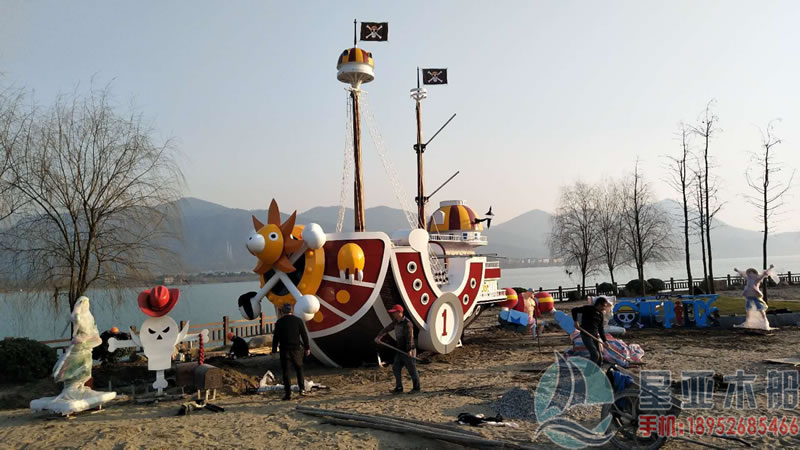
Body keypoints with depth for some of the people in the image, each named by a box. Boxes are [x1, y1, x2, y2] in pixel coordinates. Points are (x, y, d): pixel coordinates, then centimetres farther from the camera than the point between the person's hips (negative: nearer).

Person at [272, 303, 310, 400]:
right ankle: (302, 388, 10)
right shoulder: (298, 320, 0)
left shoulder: (279, 322, -2)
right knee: (299, 368, 18)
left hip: (284, 349, -1)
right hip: (296, 348, 1)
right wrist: (307, 348, 8)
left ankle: (288, 393, 0)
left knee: (285, 371, 3)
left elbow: (276, 337, -2)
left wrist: (274, 350, 4)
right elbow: (304, 335, 1)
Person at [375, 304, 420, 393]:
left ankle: (416, 388, 13)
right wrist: (379, 337, -3)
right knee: (396, 368, 6)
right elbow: (387, 329, 11)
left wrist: (409, 350, -29)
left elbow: (409, 337, -24)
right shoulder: (395, 322, 9)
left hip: (408, 350, -8)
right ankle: (399, 387, 13)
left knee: (412, 369, 0)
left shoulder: (407, 323, -18)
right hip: (400, 349, 8)